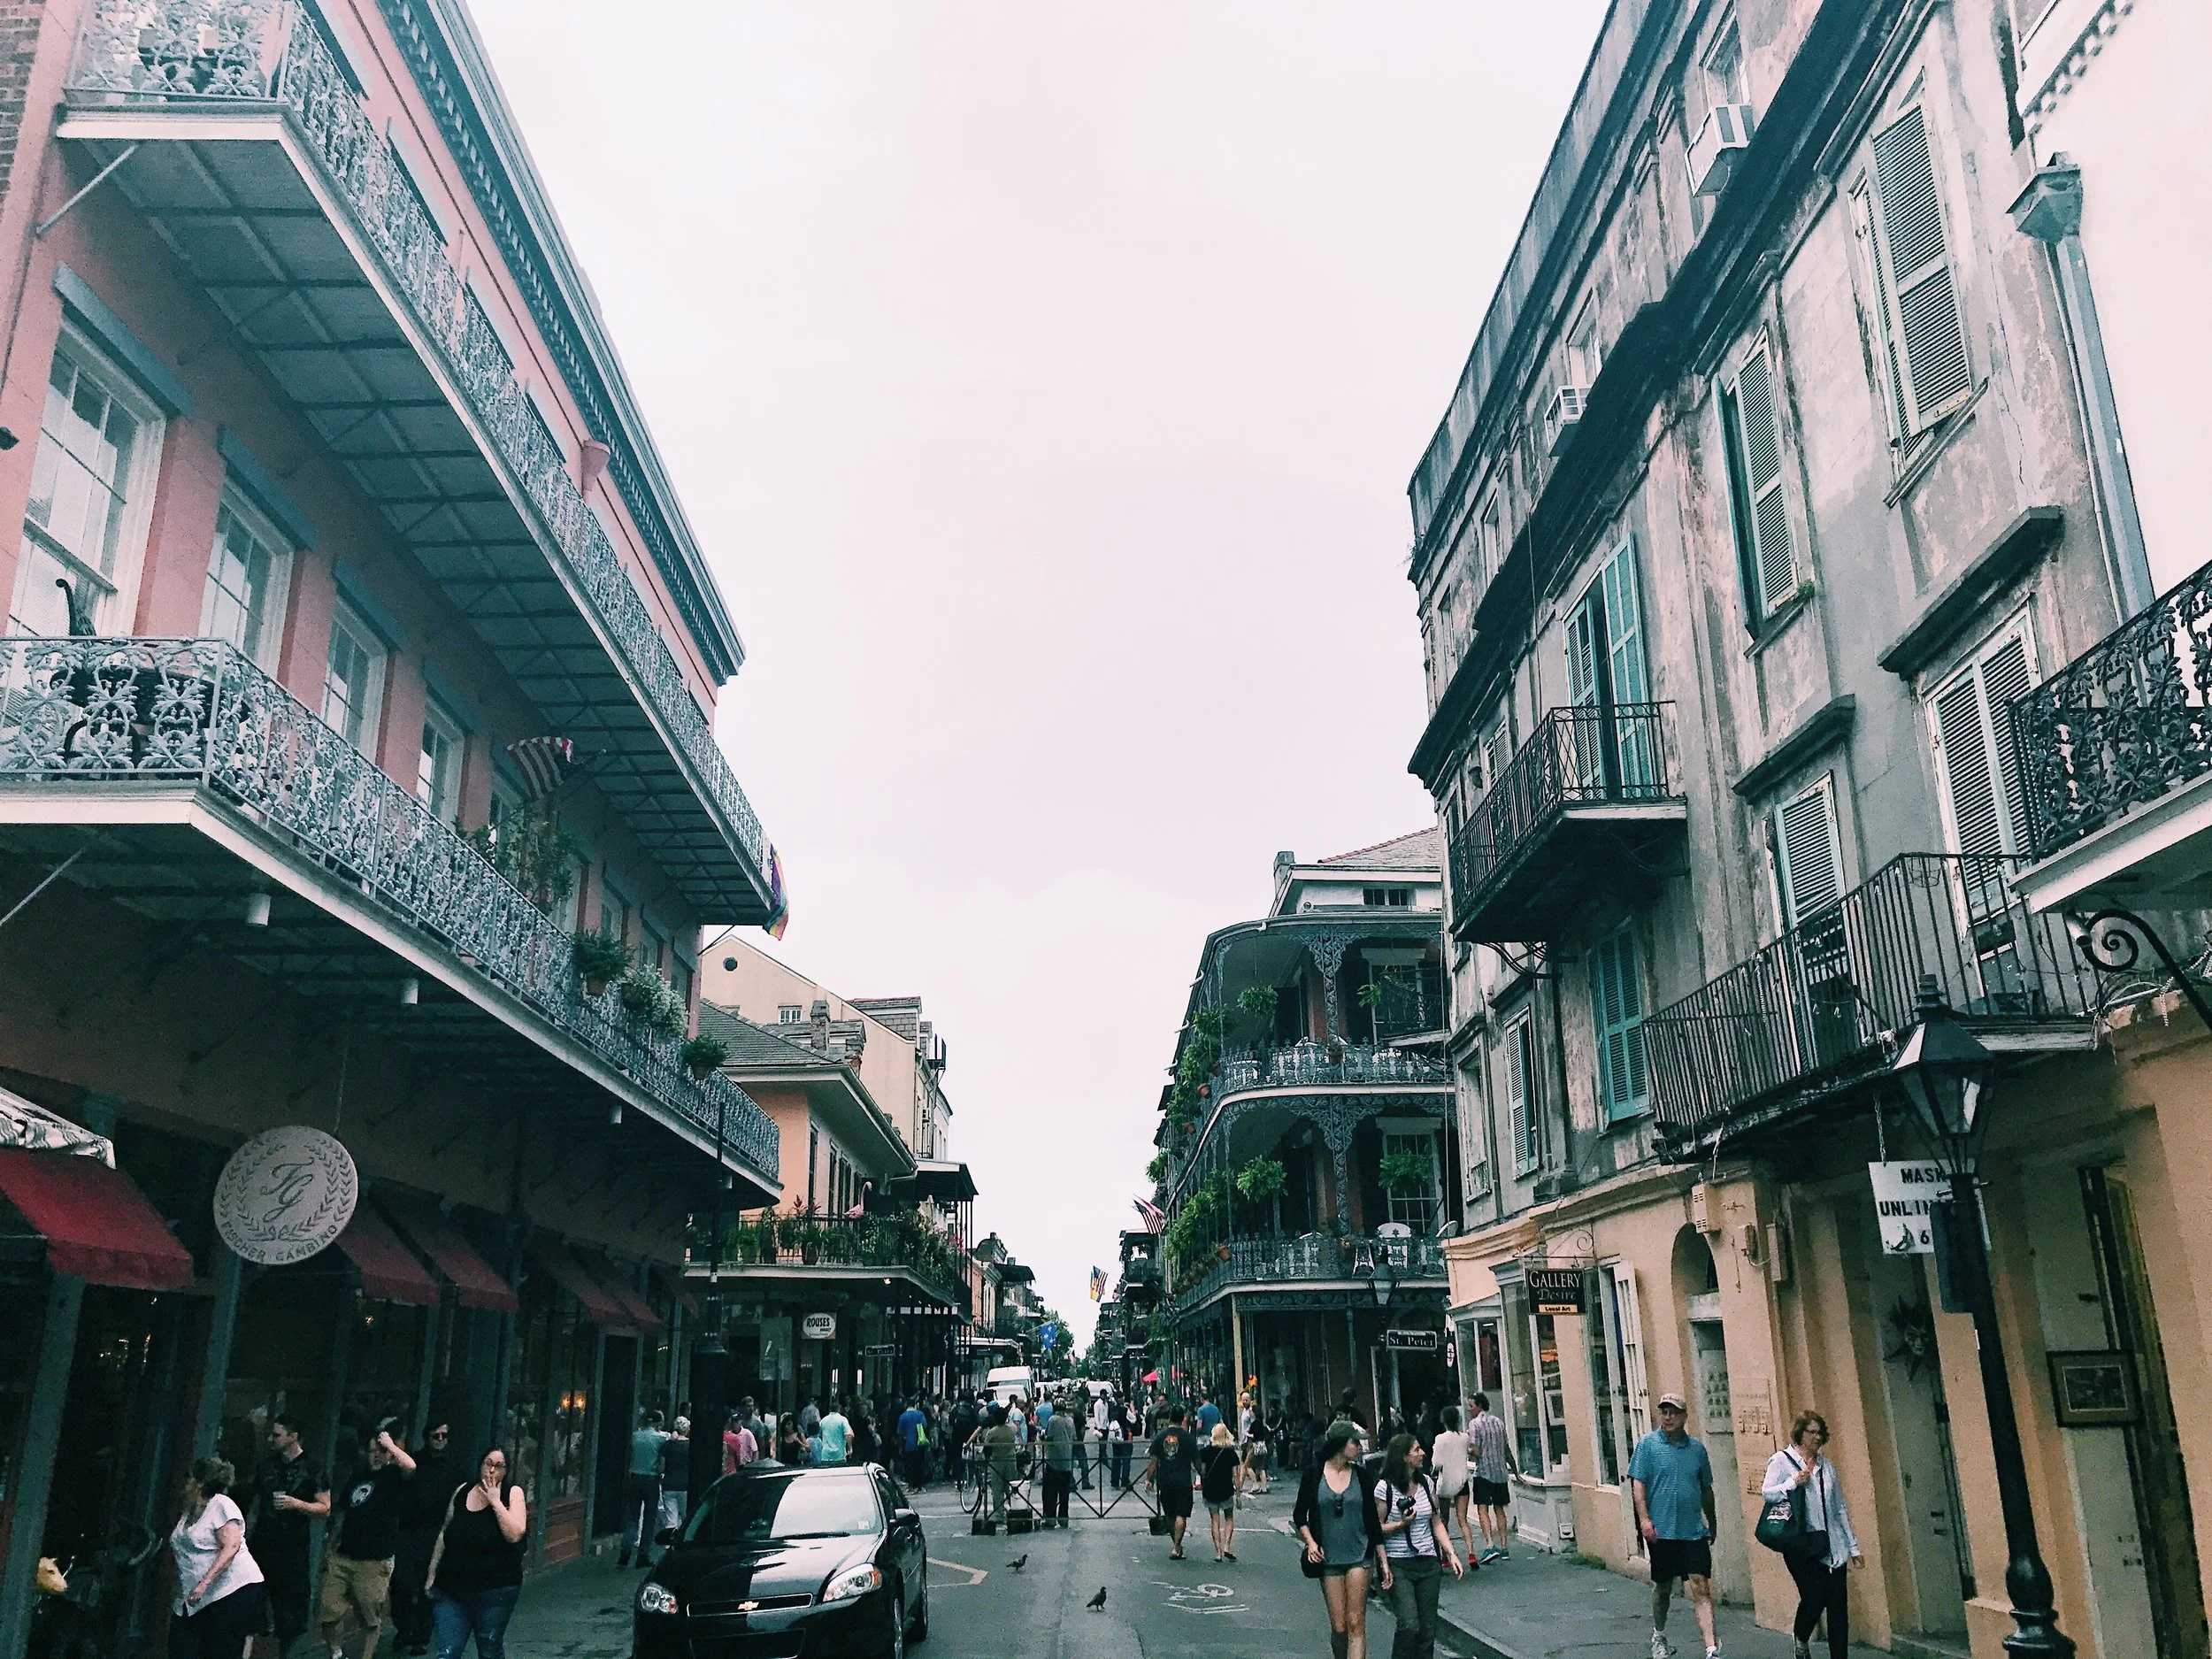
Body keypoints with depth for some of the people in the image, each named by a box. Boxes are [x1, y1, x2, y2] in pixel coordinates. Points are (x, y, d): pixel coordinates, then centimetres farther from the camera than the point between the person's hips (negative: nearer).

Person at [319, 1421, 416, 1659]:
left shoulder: (393, 1476, -4)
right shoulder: (358, 1475, 14)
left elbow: (411, 1466, -29)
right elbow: (341, 1514, 22)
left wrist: (389, 1443, -18)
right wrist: (331, 1547, 16)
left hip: (375, 1561, -5)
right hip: (342, 1556, 5)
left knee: (371, 1618, 4)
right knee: (327, 1612, 3)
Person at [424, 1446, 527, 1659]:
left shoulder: (512, 1494, -4)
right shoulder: (461, 1492, 5)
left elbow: (515, 1535, -17)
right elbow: (443, 1535, 14)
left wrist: (495, 1501, -16)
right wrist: (432, 1574, 13)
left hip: (496, 1590, -2)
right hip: (452, 1590, 2)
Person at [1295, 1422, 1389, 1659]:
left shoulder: (1361, 1475, 3)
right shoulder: (1313, 1474, -2)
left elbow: (1373, 1521, 7)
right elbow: (1299, 1515, 6)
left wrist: (1383, 1561, 5)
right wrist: (1310, 1542, -9)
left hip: (1359, 1556, 1)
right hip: (1328, 1557, -1)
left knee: (1356, 1624, -7)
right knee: (1338, 1627, 2)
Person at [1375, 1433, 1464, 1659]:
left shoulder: (1426, 1482, 7)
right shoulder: (1385, 1488, -9)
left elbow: (1436, 1523, 14)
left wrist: (1451, 1554, 5)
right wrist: (1401, 1524, -17)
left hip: (1429, 1563, 5)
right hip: (1398, 1564, -5)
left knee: (1428, 1628, 4)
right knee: (1409, 1625, -16)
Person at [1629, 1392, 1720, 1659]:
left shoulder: (1697, 1448, 7)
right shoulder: (1648, 1444, -3)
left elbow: (1706, 1489, 17)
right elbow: (1637, 1482, -7)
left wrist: (1712, 1524, 22)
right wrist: (1644, 1518, -16)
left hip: (1694, 1532, 2)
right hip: (1661, 1531, -2)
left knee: (1701, 1588, -6)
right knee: (1663, 1587, 12)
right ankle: (1659, 1636, 34)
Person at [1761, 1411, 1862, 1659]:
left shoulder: (1826, 1465, 17)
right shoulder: (1782, 1460, 1)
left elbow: (1840, 1508, 19)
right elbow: (1766, 1492, -9)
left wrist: (1854, 1546, 17)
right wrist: (1794, 1483, -21)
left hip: (1833, 1545, 5)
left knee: (1838, 1606, -1)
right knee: (1815, 1597, -12)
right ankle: (1801, 1639, 17)